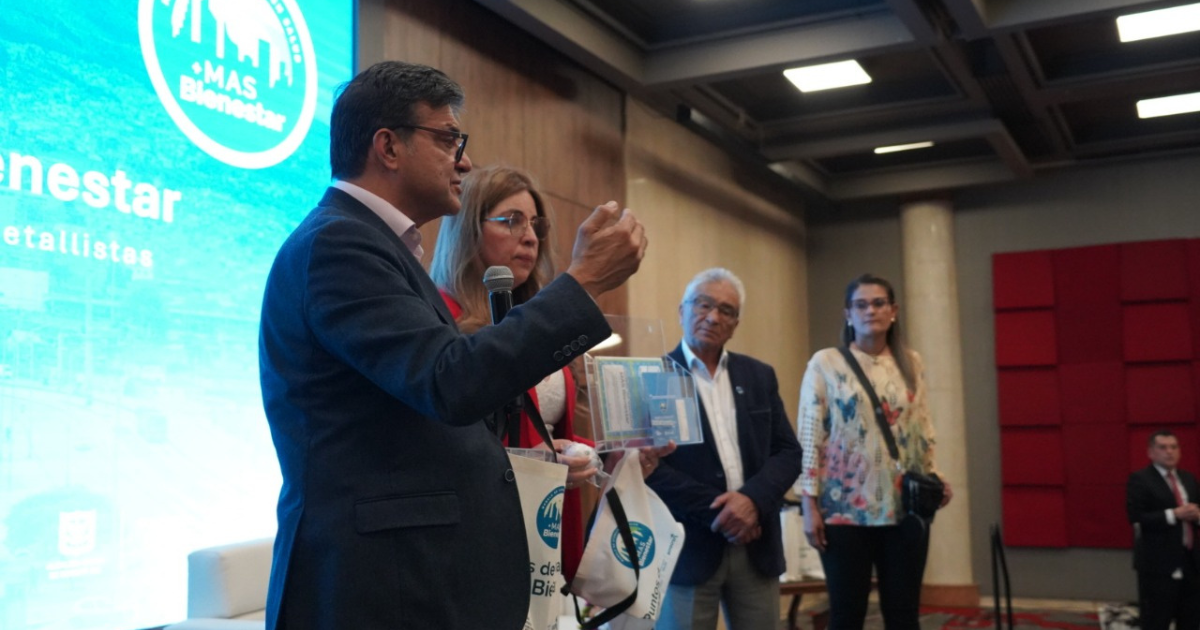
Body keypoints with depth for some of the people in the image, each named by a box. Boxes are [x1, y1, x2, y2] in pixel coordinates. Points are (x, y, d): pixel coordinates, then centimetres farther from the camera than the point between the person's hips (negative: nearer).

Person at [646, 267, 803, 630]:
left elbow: (788, 452, 7)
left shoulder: (759, 376, 12)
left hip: (755, 546, 4)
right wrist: (716, 510, -14)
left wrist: (752, 499, -12)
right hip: (687, 547, -4)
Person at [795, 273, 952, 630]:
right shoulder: (825, 363, -1)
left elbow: (924, 430, 15)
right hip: (845, 508, -3)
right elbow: (808, 436, -4)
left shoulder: (911, 363, 10)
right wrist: (809, 504, -9)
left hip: (905, 507, 3)